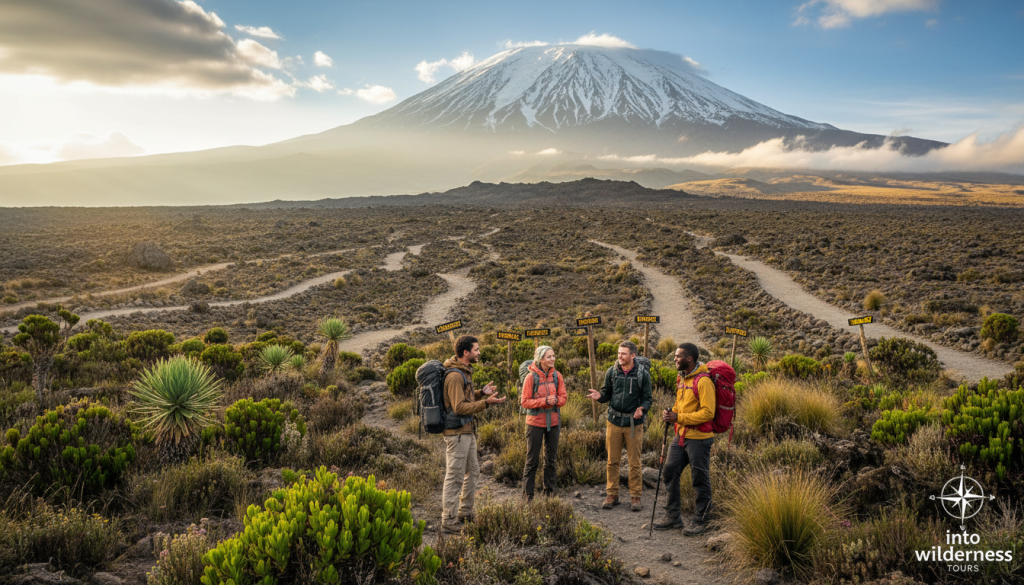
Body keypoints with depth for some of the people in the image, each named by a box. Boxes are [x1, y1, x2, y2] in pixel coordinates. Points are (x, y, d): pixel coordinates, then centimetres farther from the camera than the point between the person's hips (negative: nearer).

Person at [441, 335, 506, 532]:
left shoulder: (464, 371, 13)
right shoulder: (454, 376, -20)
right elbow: (459, 407, -23)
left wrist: (481, 393, 6)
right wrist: (486, 403, -23)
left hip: (467, 431, 11)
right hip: (457, 432, -11)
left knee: (472, 471, 19)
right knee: (454, 476, -3)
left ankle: (465, 513, 30)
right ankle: (449, 520, 5)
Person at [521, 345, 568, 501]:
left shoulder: (557, 376, 1)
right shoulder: (531, 377, -11)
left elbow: (564, 398, 3)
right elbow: (525, 401, -12)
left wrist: (555, 400, -19)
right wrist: (544, 401, -23)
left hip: (553, 422, 4)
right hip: (535, 423, -4)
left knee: (551, 459, 13)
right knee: (532, 459, 3)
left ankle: (549, 492, 24)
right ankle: (528, 494, 12)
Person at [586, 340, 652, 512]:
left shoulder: (643, 374, -4)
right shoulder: (612, 372, 3)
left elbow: (647, 398, 0)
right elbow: (607, 393, 10)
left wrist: (642, 409, -21)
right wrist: (599, 396, -13)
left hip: (633, 423, -2)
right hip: (614, 421, 2)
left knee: (634, 463, 4)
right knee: (612, 461, 7)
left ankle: (635, 497, 15)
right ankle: (612, 495, 18)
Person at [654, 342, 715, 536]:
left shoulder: (703, 381, -16)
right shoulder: (681, 378, 12)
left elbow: (708, 412, -22)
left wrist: (679, 417, -22)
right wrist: (671, 414, 1)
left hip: (699, 438, -9)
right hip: (681, 436, 9)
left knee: (700, 480, 4)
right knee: (670, 471, 10)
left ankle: (700, 521, 18)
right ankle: (673, 517, 23)